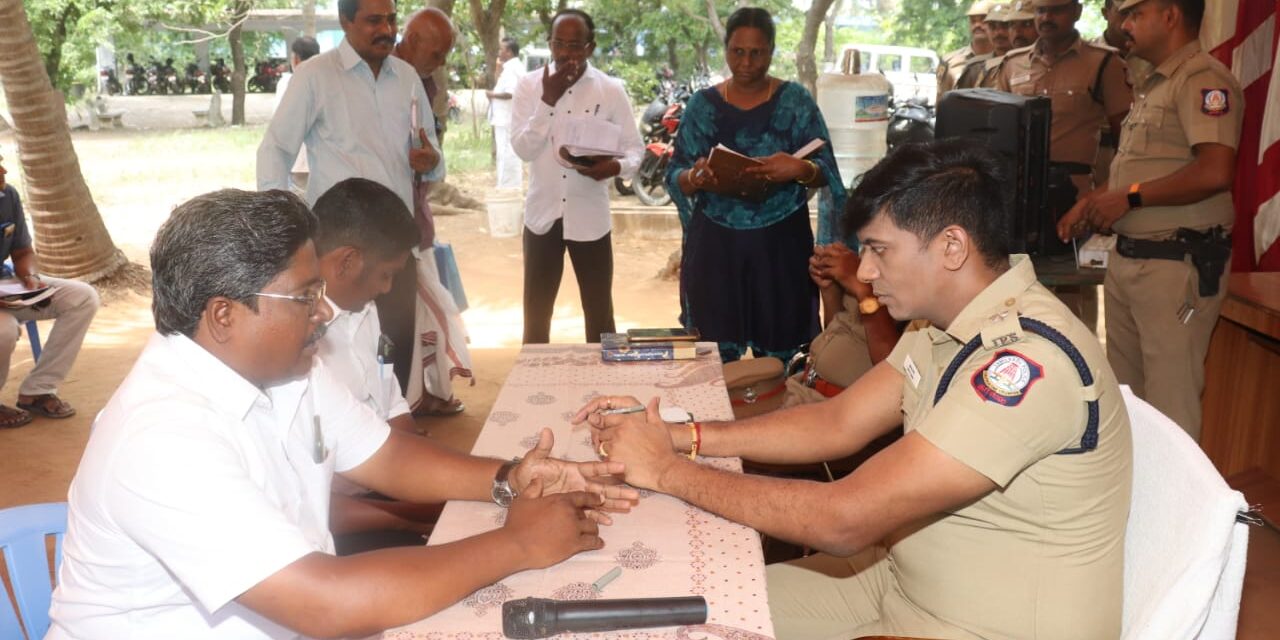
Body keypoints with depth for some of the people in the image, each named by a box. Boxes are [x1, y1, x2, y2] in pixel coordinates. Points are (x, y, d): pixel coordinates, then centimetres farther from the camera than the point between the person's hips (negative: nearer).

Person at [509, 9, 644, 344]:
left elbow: (635, 148, 0)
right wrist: (548, 100, -18)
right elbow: (523, 149, -10)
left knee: (599, 314, 9)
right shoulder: (529, 86, -2)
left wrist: (616, 166, -22)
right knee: (537, 313, 11)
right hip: (542, 214, 1)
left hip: (590, 217, -1)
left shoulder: (612, 90, -4)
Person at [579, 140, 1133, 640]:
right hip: (904, 577, 8)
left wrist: (668, 470, -22)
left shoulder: (1028, 361, -30)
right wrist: (678, 435, -6)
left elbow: (844, 521, -31)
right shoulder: (950, 323, 0)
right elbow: (837, 424, 4)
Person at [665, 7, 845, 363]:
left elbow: (824, 173, -1)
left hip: (780, 244, -1)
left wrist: (800, 170, -24)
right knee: (715, 354, 2)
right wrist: (695, 178, -20)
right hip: (714, 244, 1)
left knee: (778, 355, 2)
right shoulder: (703, 104, 6)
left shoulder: (795, 100, 2)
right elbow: (675, 177, 4)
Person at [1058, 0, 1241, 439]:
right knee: (1122, 390, 16)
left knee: (1169, 400, -3)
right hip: (1127, 256, 10)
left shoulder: (1202, 79, -12)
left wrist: (1129, 198, -18)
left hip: (1176, 265, -10)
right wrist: (1093, 200, 11)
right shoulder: (1154, 86, 18)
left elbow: (1215, 171, -25)